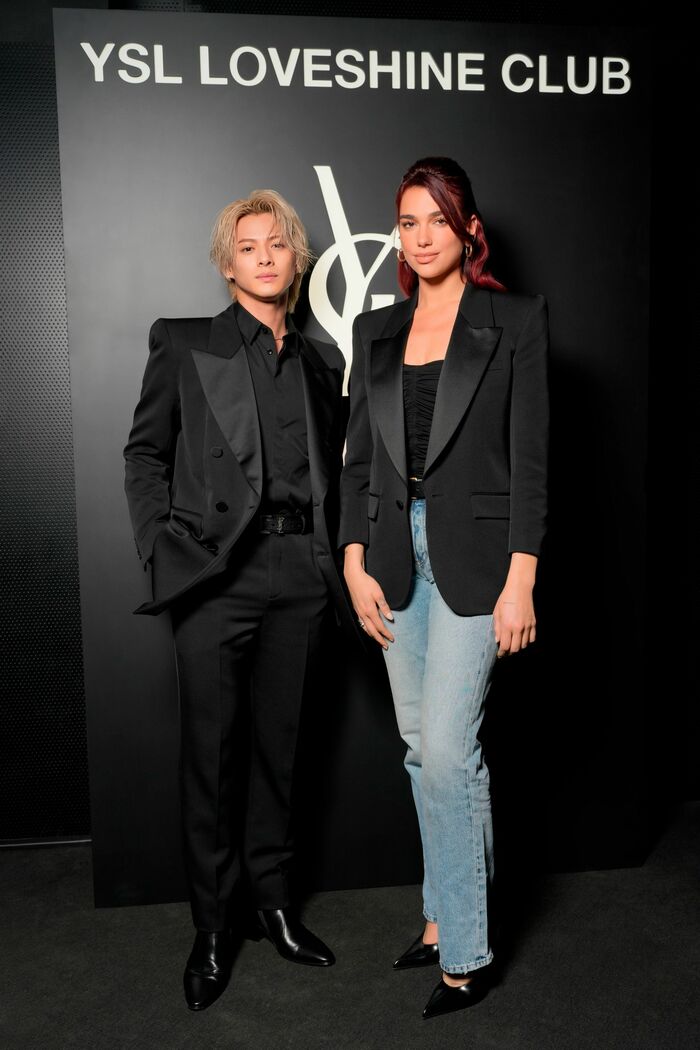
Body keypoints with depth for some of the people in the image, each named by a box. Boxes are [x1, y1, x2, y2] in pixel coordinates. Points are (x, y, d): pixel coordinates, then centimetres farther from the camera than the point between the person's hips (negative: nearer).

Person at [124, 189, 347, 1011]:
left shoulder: (321, 360, 15)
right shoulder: (183, 343, 6)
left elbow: (331, 467, 16)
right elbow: (145, 451, 5)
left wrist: (331, 553, 4)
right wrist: (160, 547, -6)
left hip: (299, 573, 3)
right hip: (214, 572, -3)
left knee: (275, 744, 12)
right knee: (211, 752, 3)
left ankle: (271, 903, 28)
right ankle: (214, 926, 19)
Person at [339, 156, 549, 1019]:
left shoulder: (515, 321, -2)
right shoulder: (375, 331, 11)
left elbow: (529, 458, -7)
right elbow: (358, 456, 10)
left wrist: (520, 583, -12)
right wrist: (355, 565, 2)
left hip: (474, 556, -5)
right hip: (396, 554, 5)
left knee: (446, 749, -7)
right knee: (424, 748, 13)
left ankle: (465, 952, 11)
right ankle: (452, 910, 31)